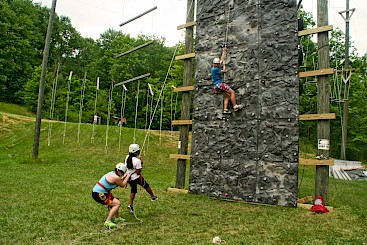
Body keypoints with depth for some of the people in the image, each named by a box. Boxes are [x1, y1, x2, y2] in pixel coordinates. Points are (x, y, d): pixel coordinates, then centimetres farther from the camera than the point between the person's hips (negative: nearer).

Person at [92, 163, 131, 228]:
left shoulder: (112, 173, 9)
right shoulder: (116, 177, -19)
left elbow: (119, 182, 22)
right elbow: (122, 185, -1)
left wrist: (124, 177, 23)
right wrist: (127, 177, 9)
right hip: (99, 194, -10)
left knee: (116, 201, 24)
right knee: (117, 203, -10)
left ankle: (117, 218, 36)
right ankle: (108, 221, -10)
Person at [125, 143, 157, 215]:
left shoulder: (127, 157, -7)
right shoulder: (137, 161, -27)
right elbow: (138, 172, -21)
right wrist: (141, 162, -17)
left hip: (128, 178, 6)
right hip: (136, 178, -6)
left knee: (133, 190, 25)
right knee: (146, 186, 20)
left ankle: (131, 205, 19)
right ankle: (153, 196, 41)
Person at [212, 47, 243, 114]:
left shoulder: (217, 67, 14)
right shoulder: (214, 69, -12)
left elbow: (222, 59, 25)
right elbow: (224, 71, -5)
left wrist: (224, 51, 31)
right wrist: (224, 64, 8)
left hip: (217, 86, 10)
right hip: (219, 84, -10)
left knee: (227, 96, 7)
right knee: (232, 92, -10)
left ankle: (225, 109, -4)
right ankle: (235, 106, -12)